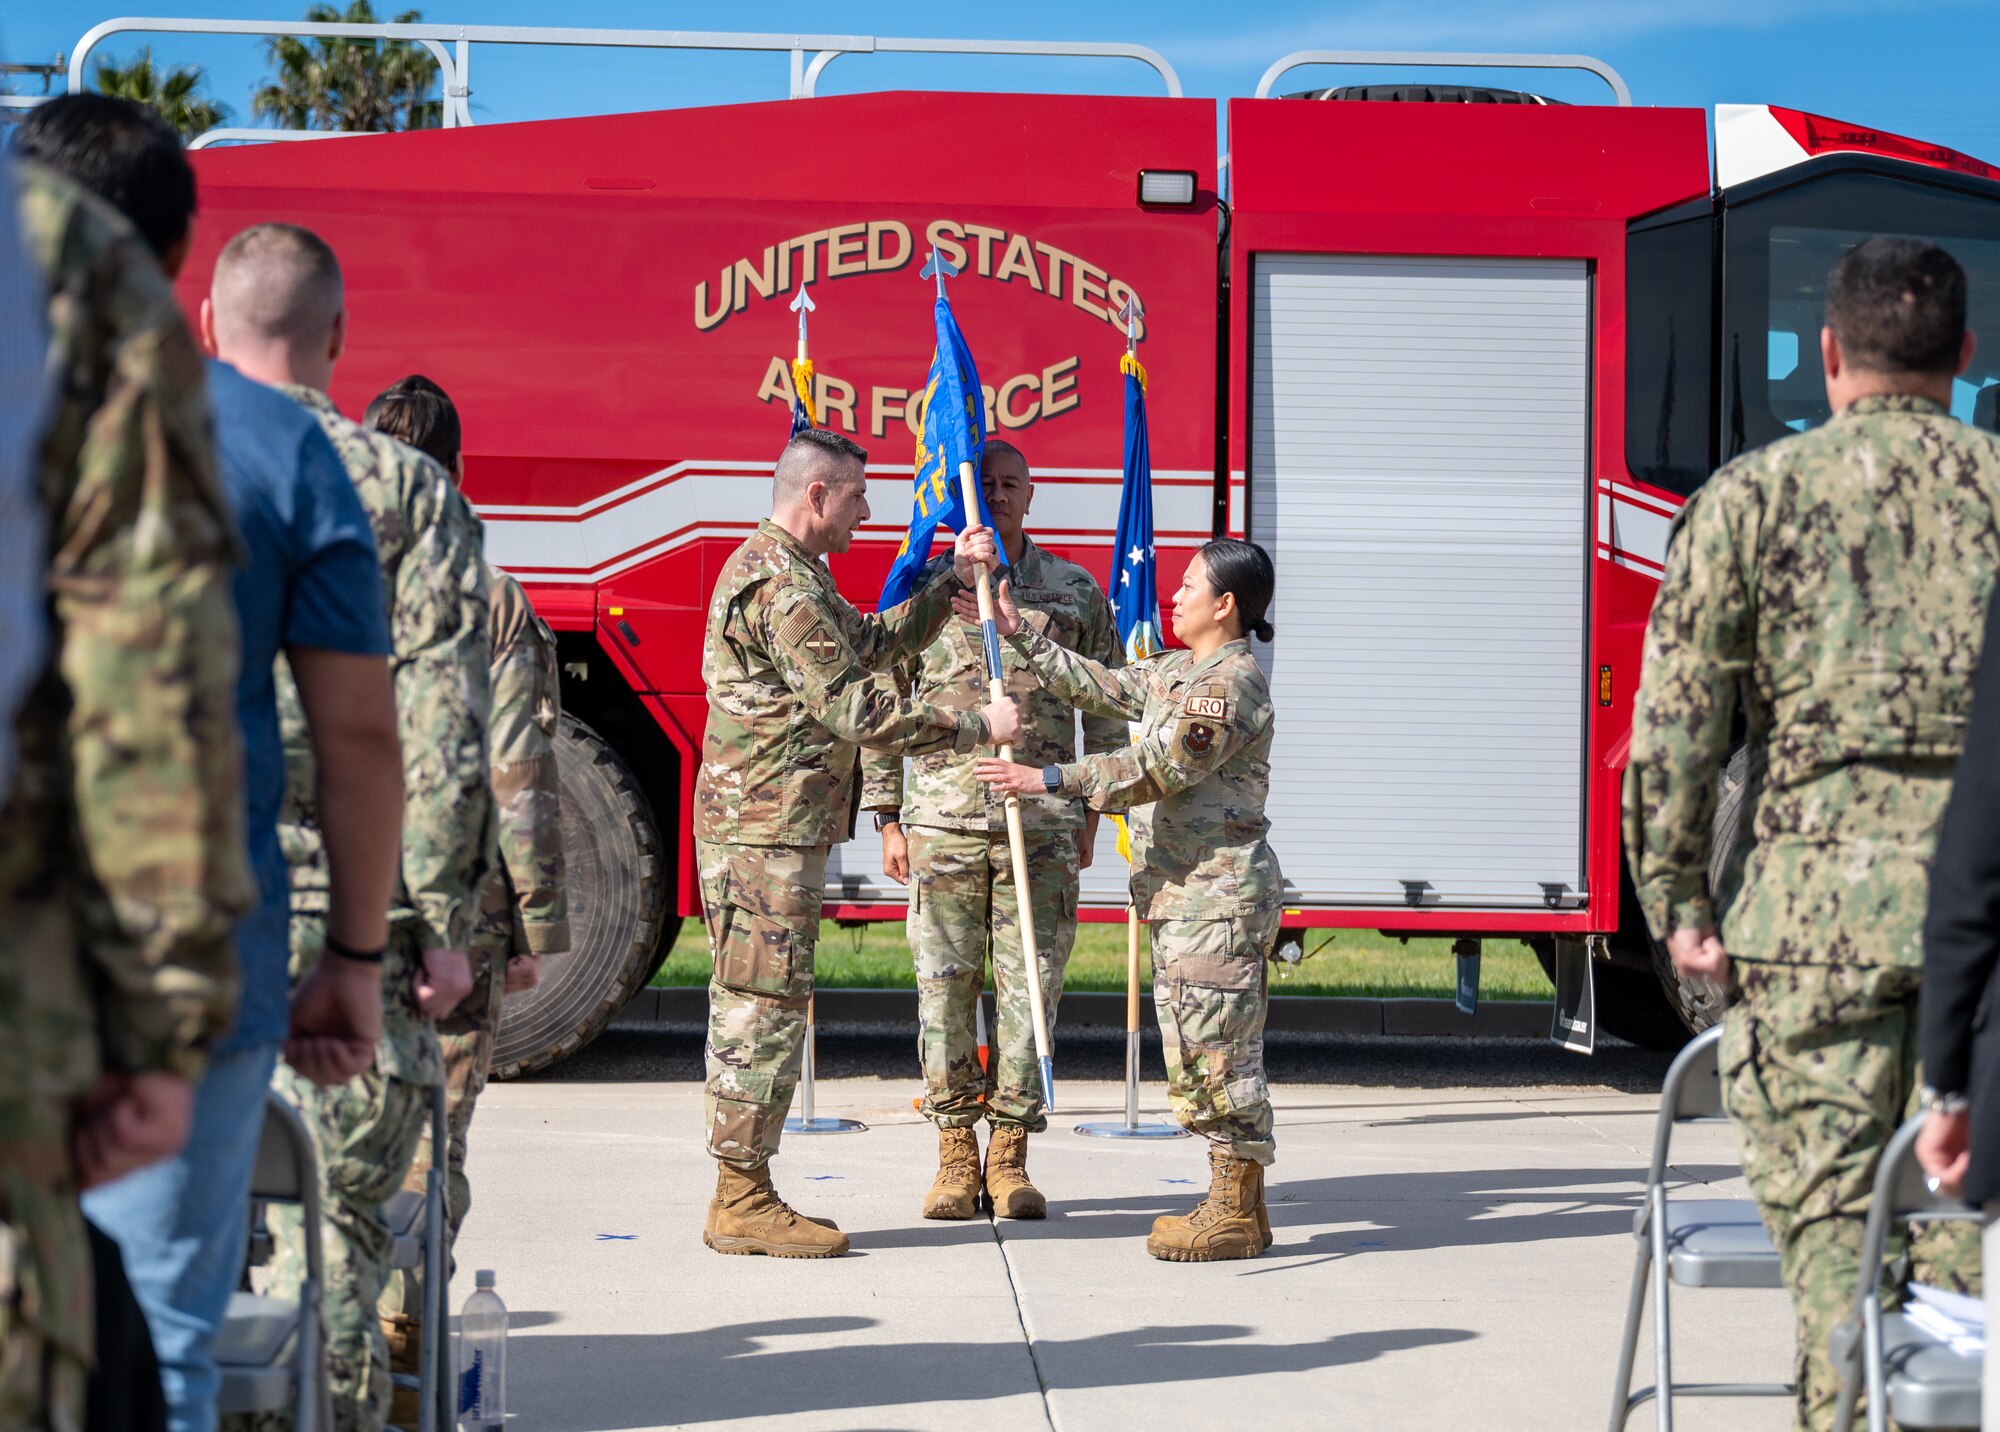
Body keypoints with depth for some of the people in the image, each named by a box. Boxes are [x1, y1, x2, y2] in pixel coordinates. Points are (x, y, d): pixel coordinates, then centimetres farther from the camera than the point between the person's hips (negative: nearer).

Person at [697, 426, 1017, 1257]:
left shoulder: (776, 570, 18)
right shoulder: (784, 587, -17)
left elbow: (875, 645, 24)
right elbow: (856, 713, -20)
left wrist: (952, 581, 18)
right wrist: (978, 728, -13)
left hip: (753, 832, 11)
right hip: (769, 833, -11)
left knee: (750, 1005, 11)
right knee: (766, 1005, -8)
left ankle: (740, 1196, 15)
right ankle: (743, 1203, -5)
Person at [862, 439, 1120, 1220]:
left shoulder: (1075, 592, 10)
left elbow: (1106, 711, 13)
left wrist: (1091, 812, 7)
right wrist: (888, 820, 3)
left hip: (1041, 825, 0)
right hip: (943, 823, 0)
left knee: (1029, 987, 0)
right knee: (944, 988, 1)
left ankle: (1010, 1157, 7)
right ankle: (956, 1153, 10)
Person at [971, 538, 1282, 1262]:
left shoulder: (1233, 680, -14)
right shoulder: (1177, 673, 17)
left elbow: (1163, 767, -22)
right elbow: (1100, 687, 26)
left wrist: (1051, 779, -25)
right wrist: (1020, 634, 24)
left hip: (1220, 895, -10)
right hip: (1183, 896, 10)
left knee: (1218, 1049, -7)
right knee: (1199, 1051, 11)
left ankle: (1236, 1216, -3)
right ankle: (1235, 1203, 17)